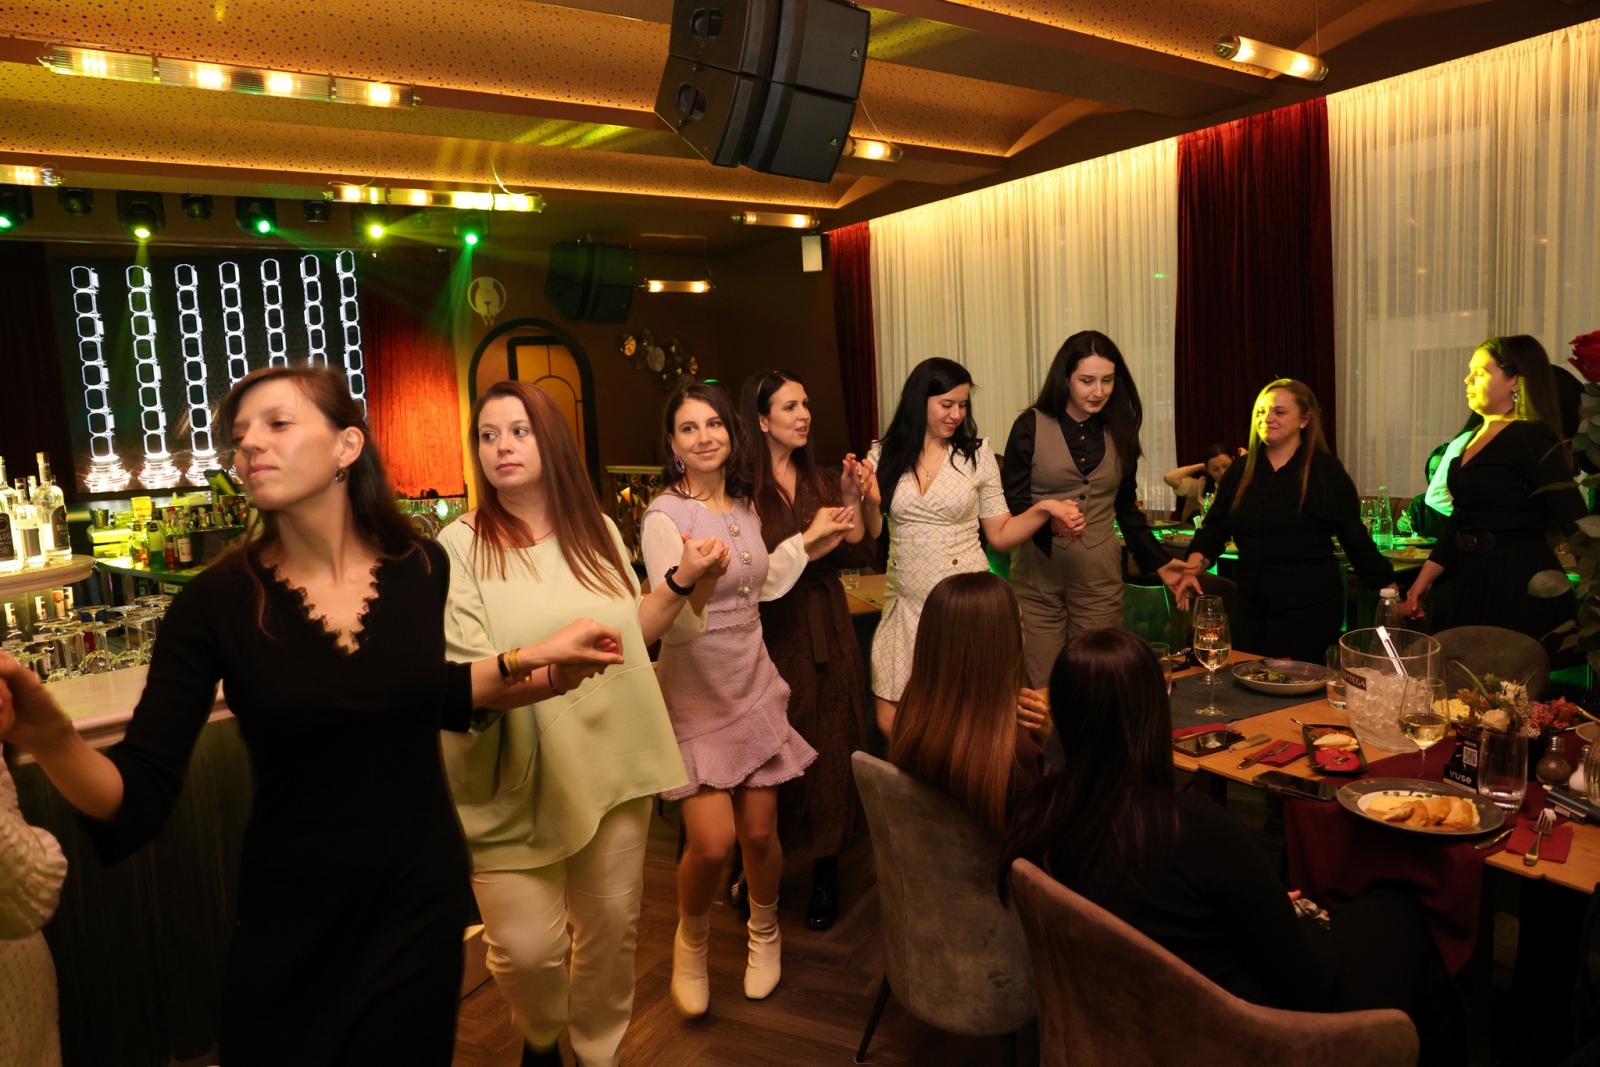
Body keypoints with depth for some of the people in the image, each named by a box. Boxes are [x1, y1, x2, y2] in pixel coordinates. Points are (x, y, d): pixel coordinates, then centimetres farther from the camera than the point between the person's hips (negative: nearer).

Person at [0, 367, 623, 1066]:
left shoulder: (421, 568, -7)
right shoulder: (217, 601, -13)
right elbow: (139, 796, -16)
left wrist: (530, 659, 0)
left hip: (423, 896, 1)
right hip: (291, 921, -1)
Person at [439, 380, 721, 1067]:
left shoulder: (598, 531, 6)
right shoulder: (461, 547, -8)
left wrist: (682, 580, 4)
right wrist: (537, 678, -34)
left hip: (612, 769, 4)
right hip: (519, 783, -3)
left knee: (611, 929, 13)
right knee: (529, 950, 0)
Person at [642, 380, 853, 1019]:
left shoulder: (743, 506, 5)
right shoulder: (664, 517, -14)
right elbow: (674, 625, -22)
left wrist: (807, 544, 12)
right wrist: (691, 584, -42)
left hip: (754, 683, 5)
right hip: (696, 694, -5)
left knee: (760, 832, 8)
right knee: (712, 842, -11)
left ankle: (764, 933, 37)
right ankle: (691, 944, 21)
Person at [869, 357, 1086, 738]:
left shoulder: (976, 455, 0)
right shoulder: (884, 457, 2)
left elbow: (1000, 535, 3)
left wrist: (1043, 509, -12)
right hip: (907, 606, 1)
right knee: (890, 723, 3)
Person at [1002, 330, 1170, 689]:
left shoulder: (1119, 430, 7)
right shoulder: (1031, 427, -4)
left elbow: (1127, 508, 15)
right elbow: (1012, 504, -7)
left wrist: (1160, 563, 7)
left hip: (1099, 578, 3)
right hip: (1038, 577, -3)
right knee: (1041, 688, 1)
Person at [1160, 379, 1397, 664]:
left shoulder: (1327, 472, -3)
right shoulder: (1240, 472, 8)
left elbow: (1355, 539, 0)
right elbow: (1214, 529, 6)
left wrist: (1391, 594, 0)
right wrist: (1194, 566, -13)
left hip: (1309, 609, -4)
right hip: (1251, 606, 4)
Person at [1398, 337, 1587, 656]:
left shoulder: (1531, 439, -13)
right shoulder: (1480, 435, 12)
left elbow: (1575, 519, -16)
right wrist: (1425, 578, 11)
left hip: (1517, 587, -8)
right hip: (1473, 581, 8)